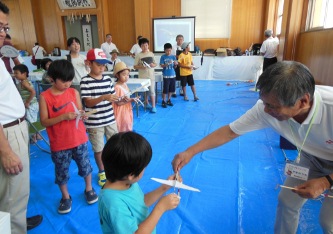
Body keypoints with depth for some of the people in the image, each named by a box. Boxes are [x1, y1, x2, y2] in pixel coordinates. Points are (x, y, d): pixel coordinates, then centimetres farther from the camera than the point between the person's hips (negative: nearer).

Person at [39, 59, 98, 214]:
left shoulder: (74, 92, -2)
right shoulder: (45, 96, -9)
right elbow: (44, 121, -11)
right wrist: (63, 117, -24)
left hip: (79, 139, 2)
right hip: (59, 143, -2)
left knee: (85, 165, 15)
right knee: (61, 171, 13)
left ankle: (89, 189, 40)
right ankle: (65, 197, 36)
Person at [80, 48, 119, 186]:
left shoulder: (108, 79, 4)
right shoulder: (85, 81, -12)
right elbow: (87, 102, -16)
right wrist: (103, 98, -30)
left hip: (110, 119, 5)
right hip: (94, 122, -4)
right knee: (98, 149, 11)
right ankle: (102, 172, 34)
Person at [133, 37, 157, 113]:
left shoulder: (151, 54, 6)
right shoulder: (138, 55, -3)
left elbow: (155, 64, 13)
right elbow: (135, 66, -3)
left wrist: (153, 65, -9)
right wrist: (141, 66, -21)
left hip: (151, 75, 1)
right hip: (142, 76, -1)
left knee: (152, 91, -2)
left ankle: (153, 106, 3)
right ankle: (147, 103, 29)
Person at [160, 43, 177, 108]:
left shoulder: (173, 56, 4)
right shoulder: (163, 57, -4)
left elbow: (175, 66, 4)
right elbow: (161, 65, -8)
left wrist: (176, 64, -19)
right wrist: (167, 64, -24)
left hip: (173, 75, 4)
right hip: (166, 75, -4)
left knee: (171, 89, 11)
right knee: (165, 89, -2)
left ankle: (169, 100, 26)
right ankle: (163, 101, 11)